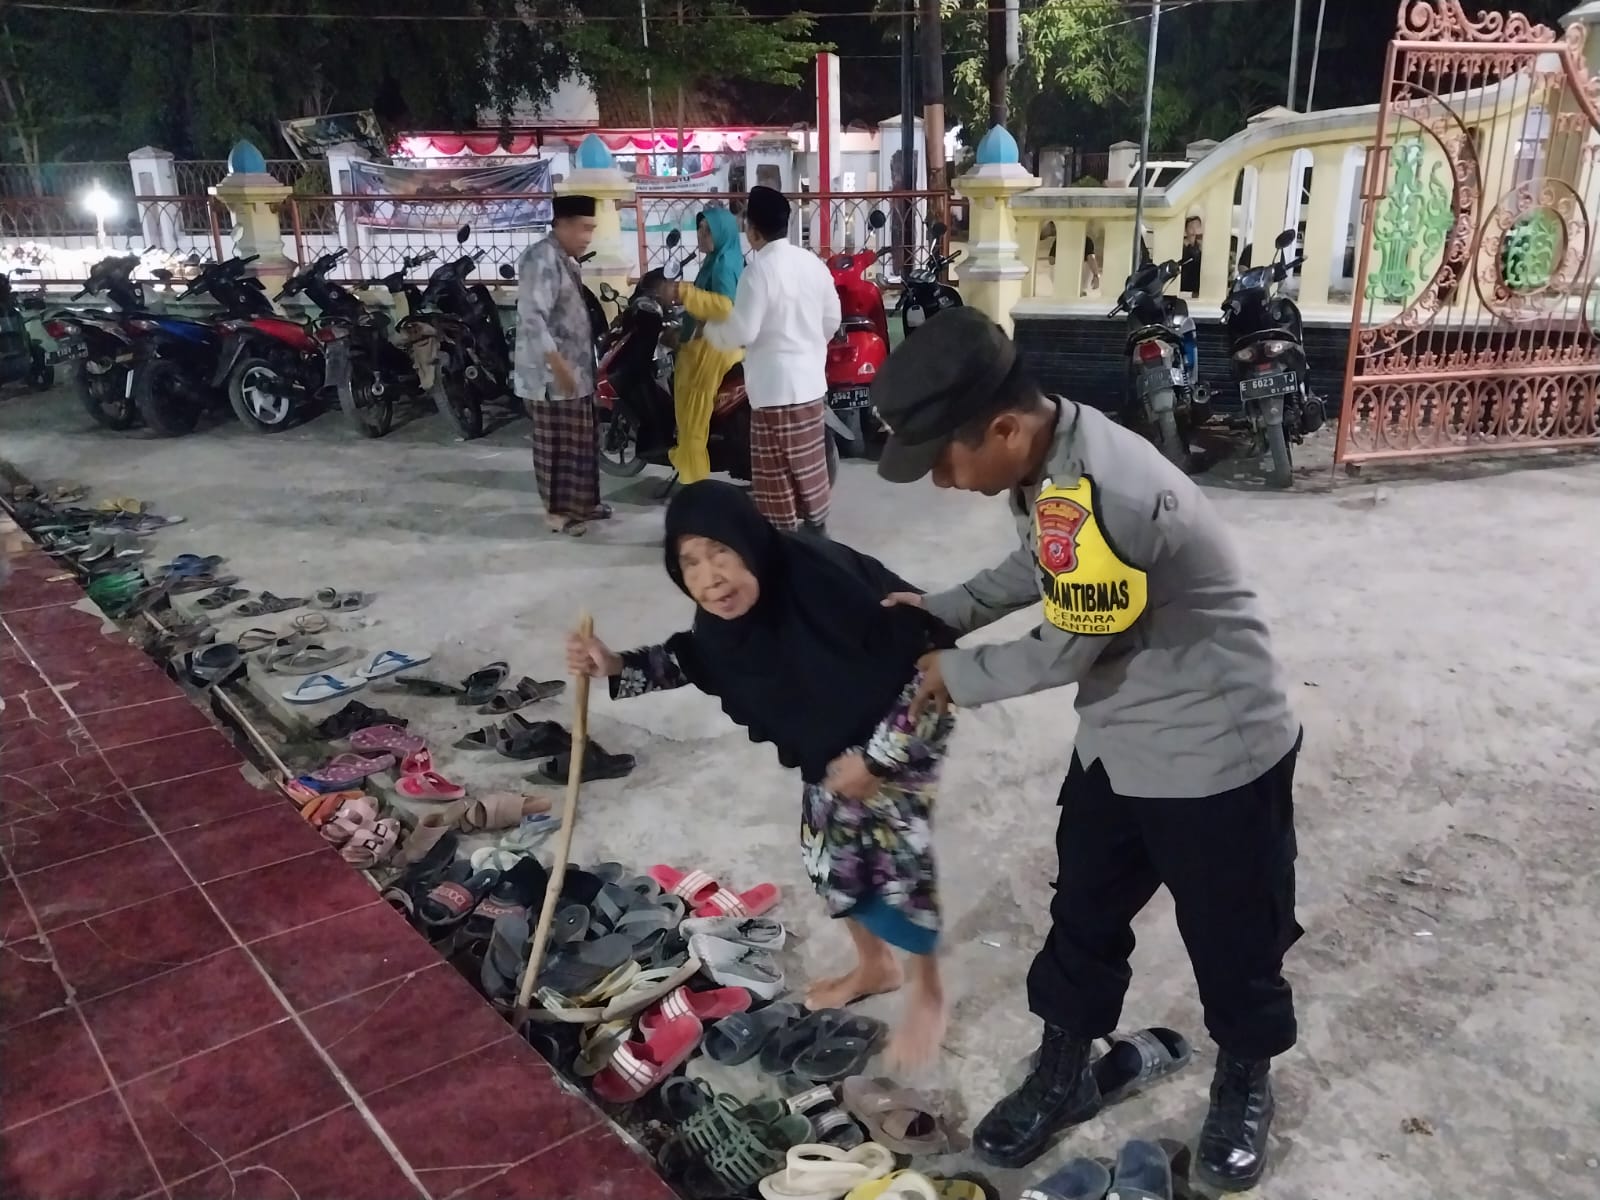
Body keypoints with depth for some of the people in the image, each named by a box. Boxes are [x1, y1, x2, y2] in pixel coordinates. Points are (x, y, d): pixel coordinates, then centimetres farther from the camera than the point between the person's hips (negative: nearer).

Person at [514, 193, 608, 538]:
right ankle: (557, 510, 10)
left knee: (581, 439, 17)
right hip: (550, 374, -10)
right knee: (558, 442, -1)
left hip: (575, 369, 10)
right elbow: (533, 317, -26)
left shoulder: (566, 260, 15)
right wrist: (558, 364, -30)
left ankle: (580, 502, 29)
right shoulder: (542, 258, -17)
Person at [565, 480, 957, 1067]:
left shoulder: (824, 581, -39)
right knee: (829, 845, 14)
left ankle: (927, 990, 21)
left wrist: (876, 758, -26)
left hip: (901, 725, -7)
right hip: (833, 739, 7)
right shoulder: (725, 612, -17)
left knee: (896, 852, -5)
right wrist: (618, 667, -10)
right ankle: (874, 966, 40)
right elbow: (694, 657, 8)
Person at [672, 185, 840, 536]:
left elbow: (741, 331, -18)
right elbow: (832, 321, 12)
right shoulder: (813, 262, 6)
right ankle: (816, 528, 26)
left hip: (776, 385, -8)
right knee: (810, 462, 16)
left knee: (777, 472, 2)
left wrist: (708, 327, 1)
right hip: (811, 380, 8)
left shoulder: (760, 269, -15)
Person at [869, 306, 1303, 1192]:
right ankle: (1062, 1074, 40)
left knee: (1230, 934, 14)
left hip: (1216, 748, -8)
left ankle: (1245, 1082, 42)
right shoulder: (1049, 454, -6)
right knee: (1083, 914, 19)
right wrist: (943, 612, 2)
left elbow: (1064, 651, -23)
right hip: (1118, 741, 9)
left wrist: (958, 675, -7)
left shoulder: (1102, 498, -35)